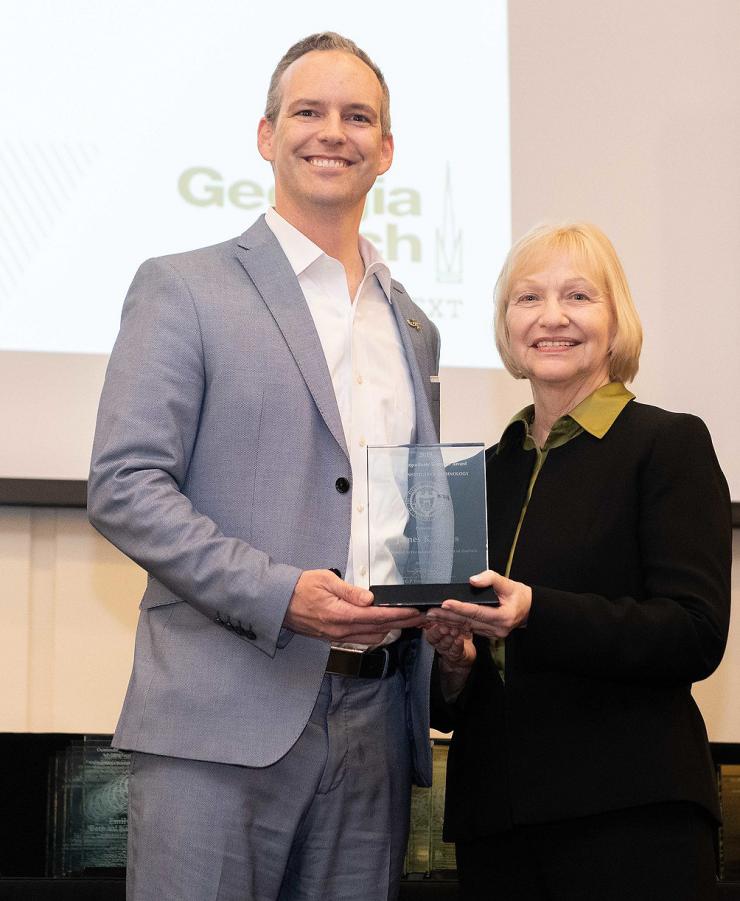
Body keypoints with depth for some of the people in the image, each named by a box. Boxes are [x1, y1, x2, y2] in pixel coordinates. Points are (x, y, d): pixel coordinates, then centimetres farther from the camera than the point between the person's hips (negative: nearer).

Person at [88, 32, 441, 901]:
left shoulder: (412, 326, 19)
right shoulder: (182, 289, 1)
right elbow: (122, 487, -7)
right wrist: (277, 594, -18)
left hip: (374, 722, 5)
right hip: (224, 721, -5)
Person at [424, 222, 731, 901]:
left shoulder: (670, 444, -2)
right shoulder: (488, 469, 14)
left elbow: (696, 634, -14)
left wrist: (535, 615, -25)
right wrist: (453, 665, -3)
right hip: (493, 813, 5)